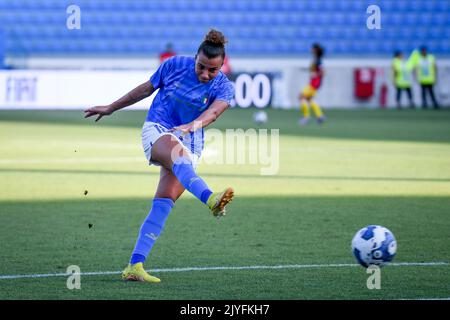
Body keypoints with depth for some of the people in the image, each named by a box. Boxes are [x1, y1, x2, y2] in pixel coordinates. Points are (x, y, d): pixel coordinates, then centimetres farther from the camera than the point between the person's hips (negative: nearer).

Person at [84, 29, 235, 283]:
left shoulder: (224, 88, -4)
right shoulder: (175, 65, -1)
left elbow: (213, 112, -25)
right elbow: (146, 89, 13)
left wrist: (191, 126, -45)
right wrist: (111, 108, 20)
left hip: (190, 144, 2)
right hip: (157, 130, -2)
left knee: (164, 204, -12)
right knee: (179, 155, -37)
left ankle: (135, 265, -12)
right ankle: (210, 199, -68)